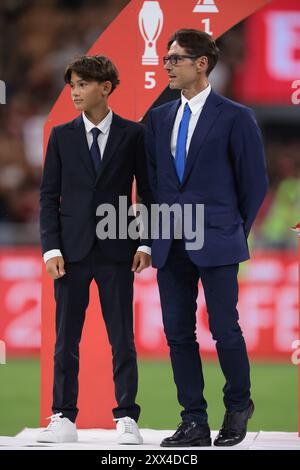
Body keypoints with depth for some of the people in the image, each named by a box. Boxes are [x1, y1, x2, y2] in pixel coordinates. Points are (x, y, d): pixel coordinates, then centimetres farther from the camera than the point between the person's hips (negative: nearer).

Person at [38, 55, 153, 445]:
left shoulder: (133, 135, 2)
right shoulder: (62, 136, 6)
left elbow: (148, 192, 5)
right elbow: (49, 195, 5)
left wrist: (145, 243, -3)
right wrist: (51, 248, -4)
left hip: (116, 251, -2)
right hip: (72, 250, 2)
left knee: (122, 338, 0)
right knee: (66, 338, 3)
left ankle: (127, 419, 6)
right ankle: (64, 419, 9)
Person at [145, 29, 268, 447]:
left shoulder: (235, 118, -5)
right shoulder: (158, 118, 11)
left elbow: (254, 181, 0)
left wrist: (235, 230, 4)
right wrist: (161, 227, 11)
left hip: (216, 243, -5)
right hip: (170, 245, 5)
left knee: (225, 330, -4)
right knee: (178, 334, 4)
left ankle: (238, 407, 19)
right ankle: (195, 424, 10)